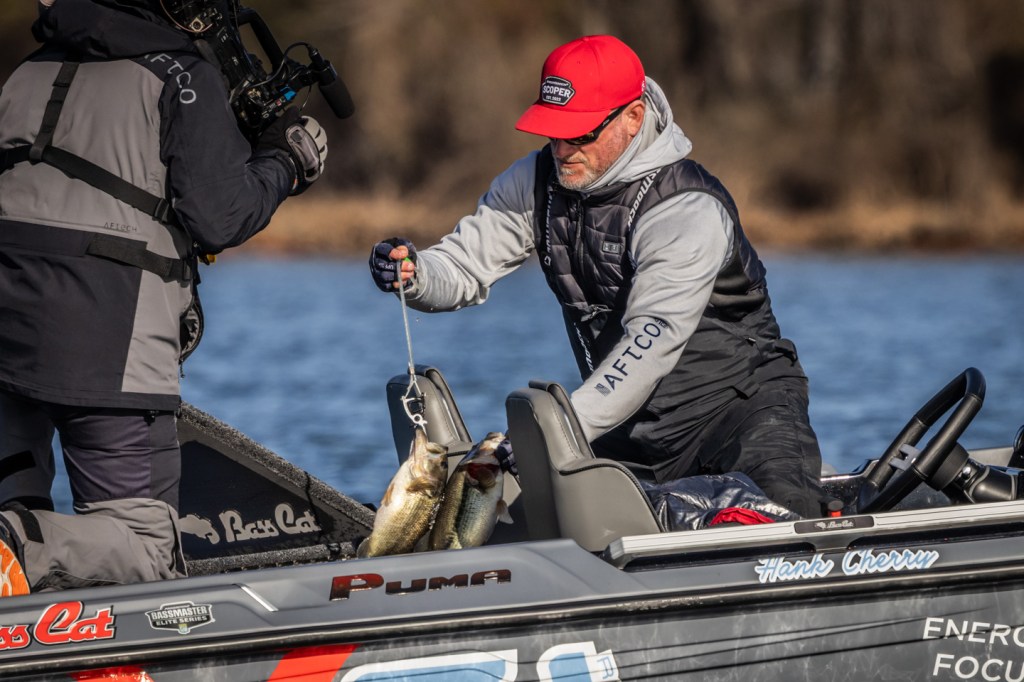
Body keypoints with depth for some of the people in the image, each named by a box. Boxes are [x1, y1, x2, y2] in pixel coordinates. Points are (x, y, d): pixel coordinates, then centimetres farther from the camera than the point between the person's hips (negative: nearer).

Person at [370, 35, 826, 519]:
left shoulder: (690, 211, -23)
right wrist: (412, 274, -27)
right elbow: (463, 267, -2)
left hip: (739, 393, -7)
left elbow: (653, 341, -32)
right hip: (632, 417, 7)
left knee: (783, 502, -35)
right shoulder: (538, 181, -1)